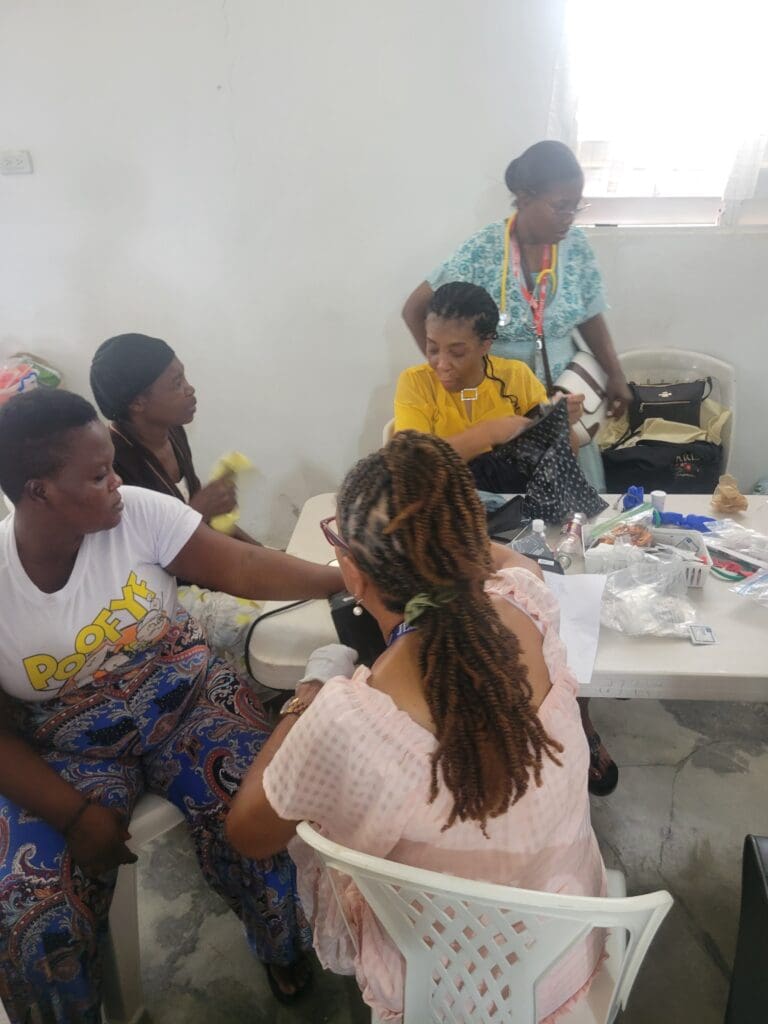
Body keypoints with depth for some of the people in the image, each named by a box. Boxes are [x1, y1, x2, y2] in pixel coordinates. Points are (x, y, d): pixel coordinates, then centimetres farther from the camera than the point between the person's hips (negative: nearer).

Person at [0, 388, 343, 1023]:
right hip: (66, 752, 0)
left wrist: (344, 577, -26)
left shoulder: (138, 513, -13)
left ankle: (288, 952, 10)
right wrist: (75, 814, -18)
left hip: (185, 698, 1)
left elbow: (242, 568, -14)